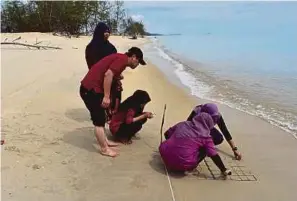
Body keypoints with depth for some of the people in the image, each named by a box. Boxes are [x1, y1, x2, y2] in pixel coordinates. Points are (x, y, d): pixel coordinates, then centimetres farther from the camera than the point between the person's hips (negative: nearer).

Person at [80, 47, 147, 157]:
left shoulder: (120, 58, 21)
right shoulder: (122, 59, -10)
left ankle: (104, 141, 35)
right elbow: (108, 75, -24)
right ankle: (104, 148, 13)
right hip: (91, 90, -10)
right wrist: (106, 97, -22)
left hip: (90, 88, 10)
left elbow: (111, 76, 28)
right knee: (99, 121, 1)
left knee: (100, 118, 21)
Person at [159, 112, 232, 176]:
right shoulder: (205, 136, -1)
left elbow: (167, 134, 22)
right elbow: (214, 155, -4)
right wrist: (224, 170, 6)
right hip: (183, 166, -4)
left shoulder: (182, 124, 12)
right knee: (204, 150, 13)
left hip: (166, 157, 4)